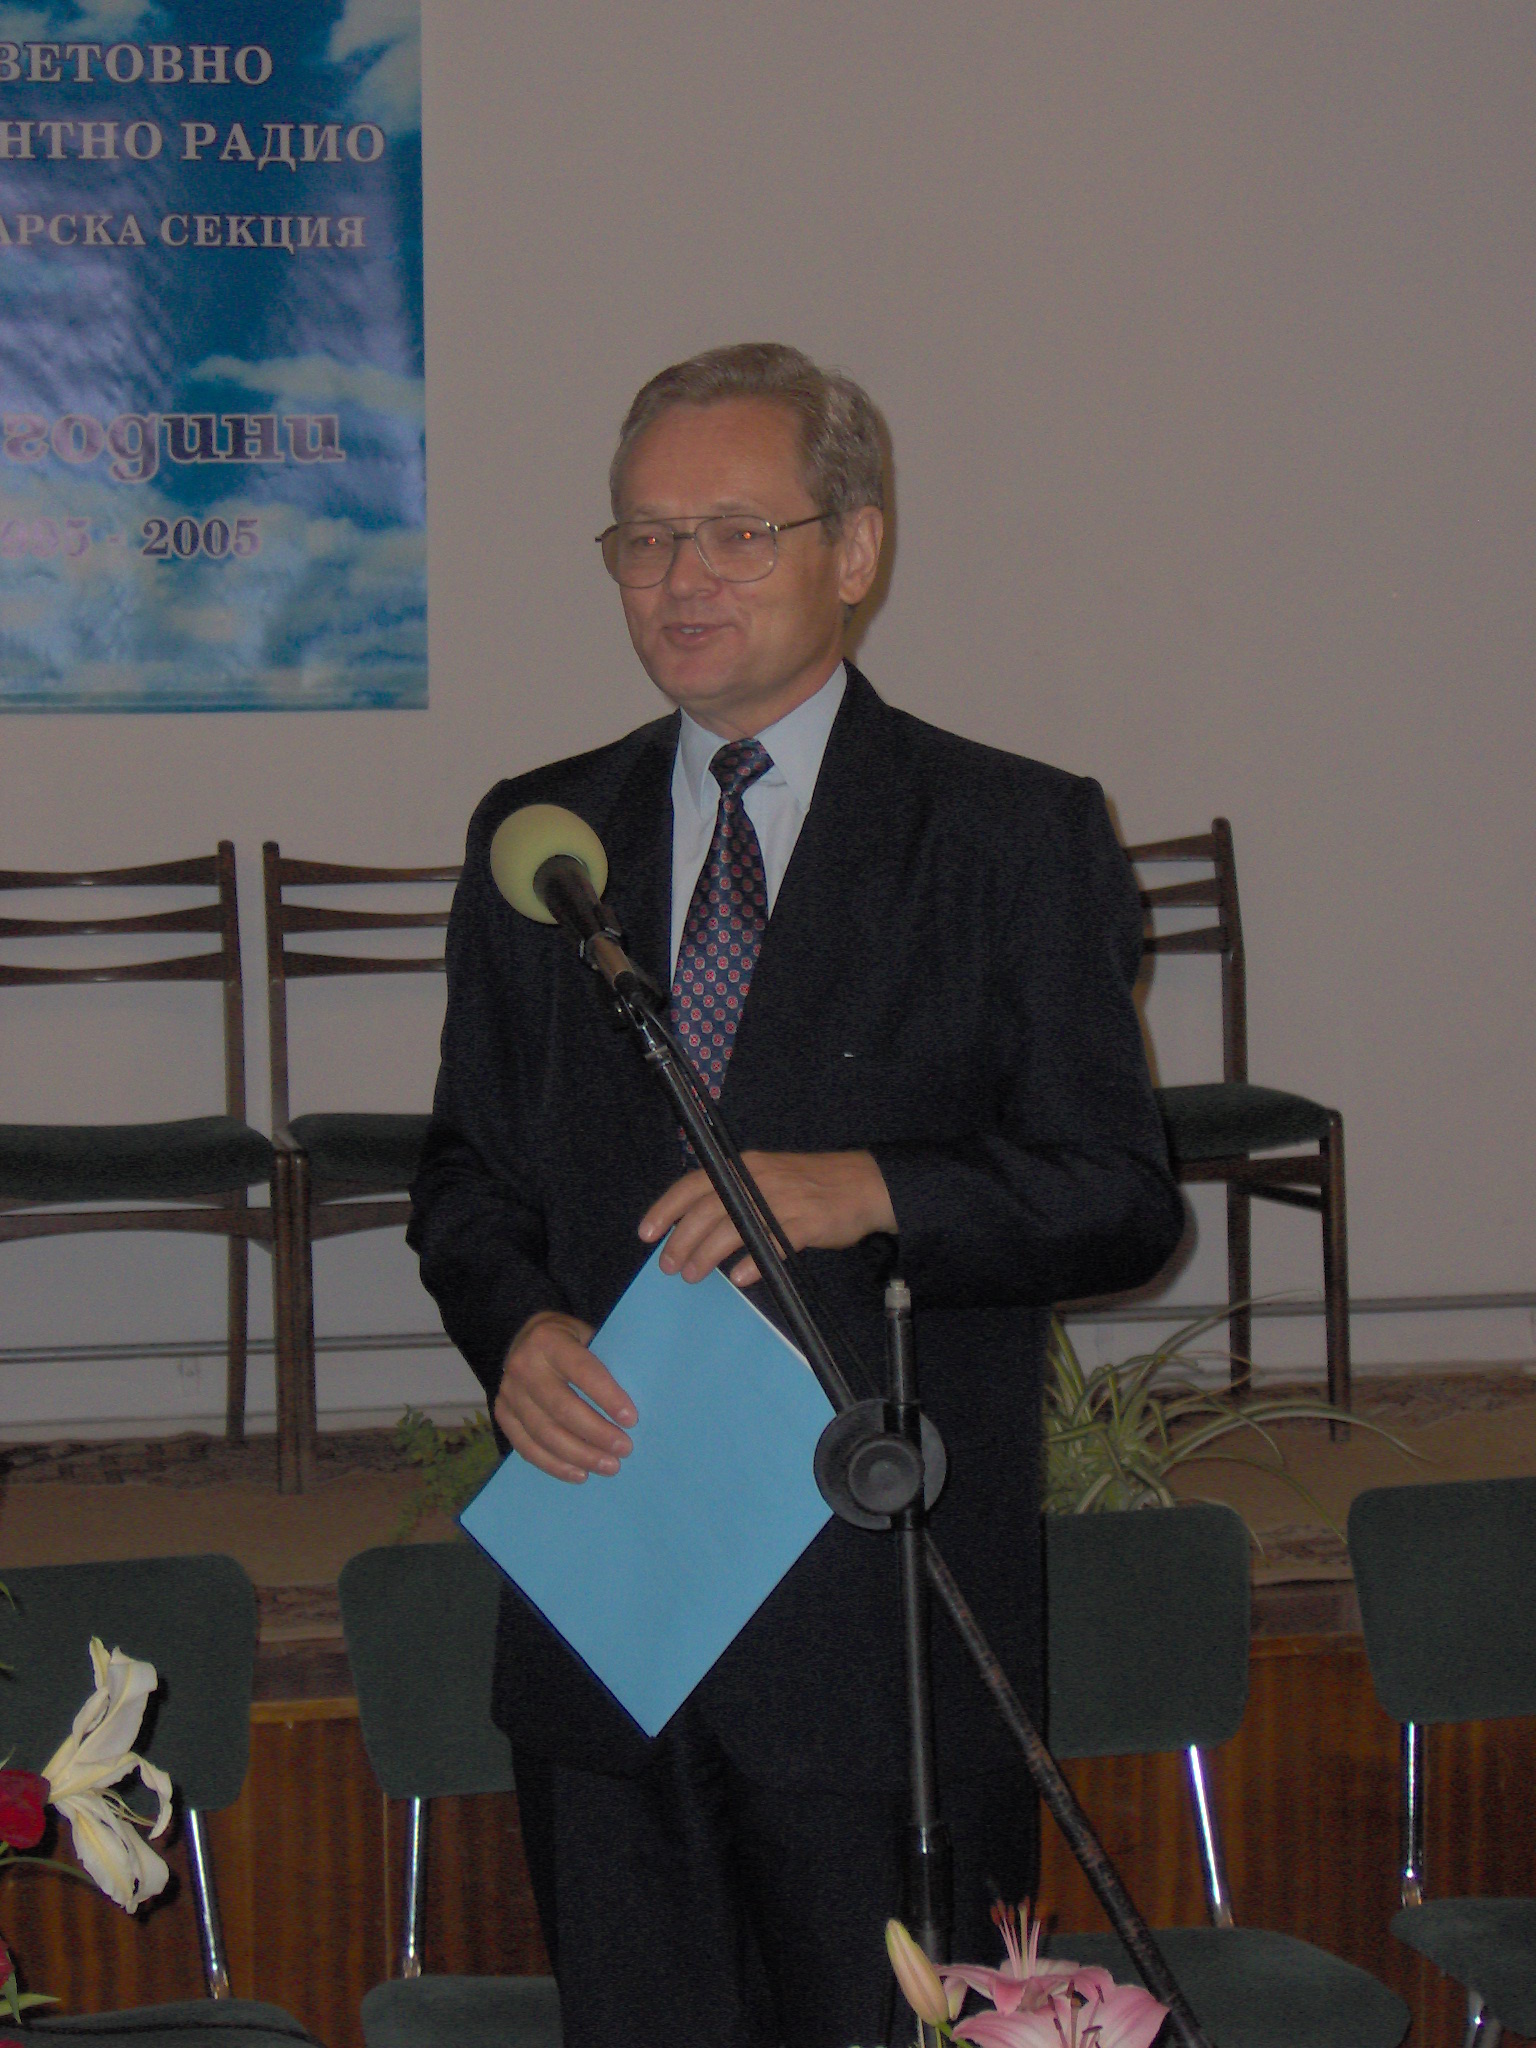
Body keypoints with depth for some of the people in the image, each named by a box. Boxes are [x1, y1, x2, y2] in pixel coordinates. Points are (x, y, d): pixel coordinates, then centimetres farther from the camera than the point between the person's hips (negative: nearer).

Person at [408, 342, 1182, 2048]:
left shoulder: (1016, 840, 0)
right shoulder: (535, 838, 12)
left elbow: (1122, 1201, -4)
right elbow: (467, 1170, 15)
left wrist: (871, 1194, -20)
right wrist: (516, 1327, -7)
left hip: (890, 1610, -3)